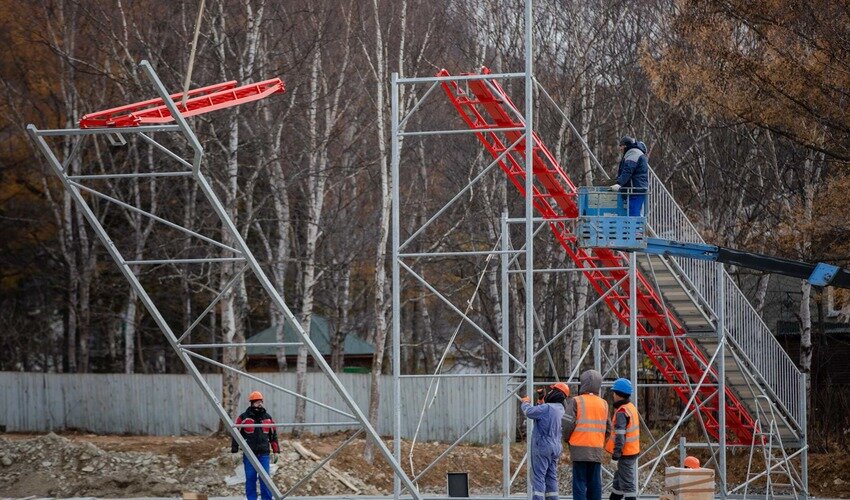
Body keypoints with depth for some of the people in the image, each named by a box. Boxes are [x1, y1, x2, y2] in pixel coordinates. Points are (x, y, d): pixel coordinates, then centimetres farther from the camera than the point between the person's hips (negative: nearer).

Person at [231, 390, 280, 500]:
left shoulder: (267, 417, 10)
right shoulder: (243, 418, -1)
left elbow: (273, 435, 16)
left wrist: (276, 452, 13)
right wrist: (234, 450, -3)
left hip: (264, 454, 2)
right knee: (250, 478, 3)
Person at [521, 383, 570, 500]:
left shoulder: (547, 408, -17)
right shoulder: (561, 410, 11)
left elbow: (529, 412, -15)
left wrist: (526, 402, 5)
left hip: (543, 446, -9)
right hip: (555, 449, 9)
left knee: (538, 477, -9)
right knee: (551, 477, 12)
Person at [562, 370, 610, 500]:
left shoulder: (576, 401, -6)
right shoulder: (603, 404, 10)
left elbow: (567, 424, -10)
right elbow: (608, 428, 12)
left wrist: (567, 438, 8)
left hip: (579, 448, -4)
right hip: (597, 450, 4)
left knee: (580, 483, -3)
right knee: (595, 483, 8)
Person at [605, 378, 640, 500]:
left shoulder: (621, 412, -19)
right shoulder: (632, 408, 12)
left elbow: (620, 435, -24)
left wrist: (616, 452, -23)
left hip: (626, 453, -10)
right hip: (633, 450, 10)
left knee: (627, 483, -6)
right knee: (618, 480, 20)